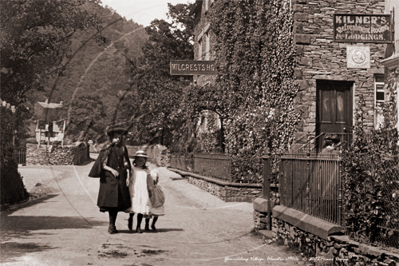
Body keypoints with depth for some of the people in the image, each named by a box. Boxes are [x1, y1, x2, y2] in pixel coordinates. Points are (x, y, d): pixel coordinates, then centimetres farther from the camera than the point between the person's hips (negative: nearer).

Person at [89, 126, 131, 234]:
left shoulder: (123, 149, 10)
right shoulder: (107, 149, -3)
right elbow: (103, 164, -5)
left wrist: (126, 164, -5)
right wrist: (112, 170, -19)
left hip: (120, 179, 4)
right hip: (109, 179, -4)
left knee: (117, 202, 4)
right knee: (111, 201, -10)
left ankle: (113, 225, 14)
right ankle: (111, 225, -4)